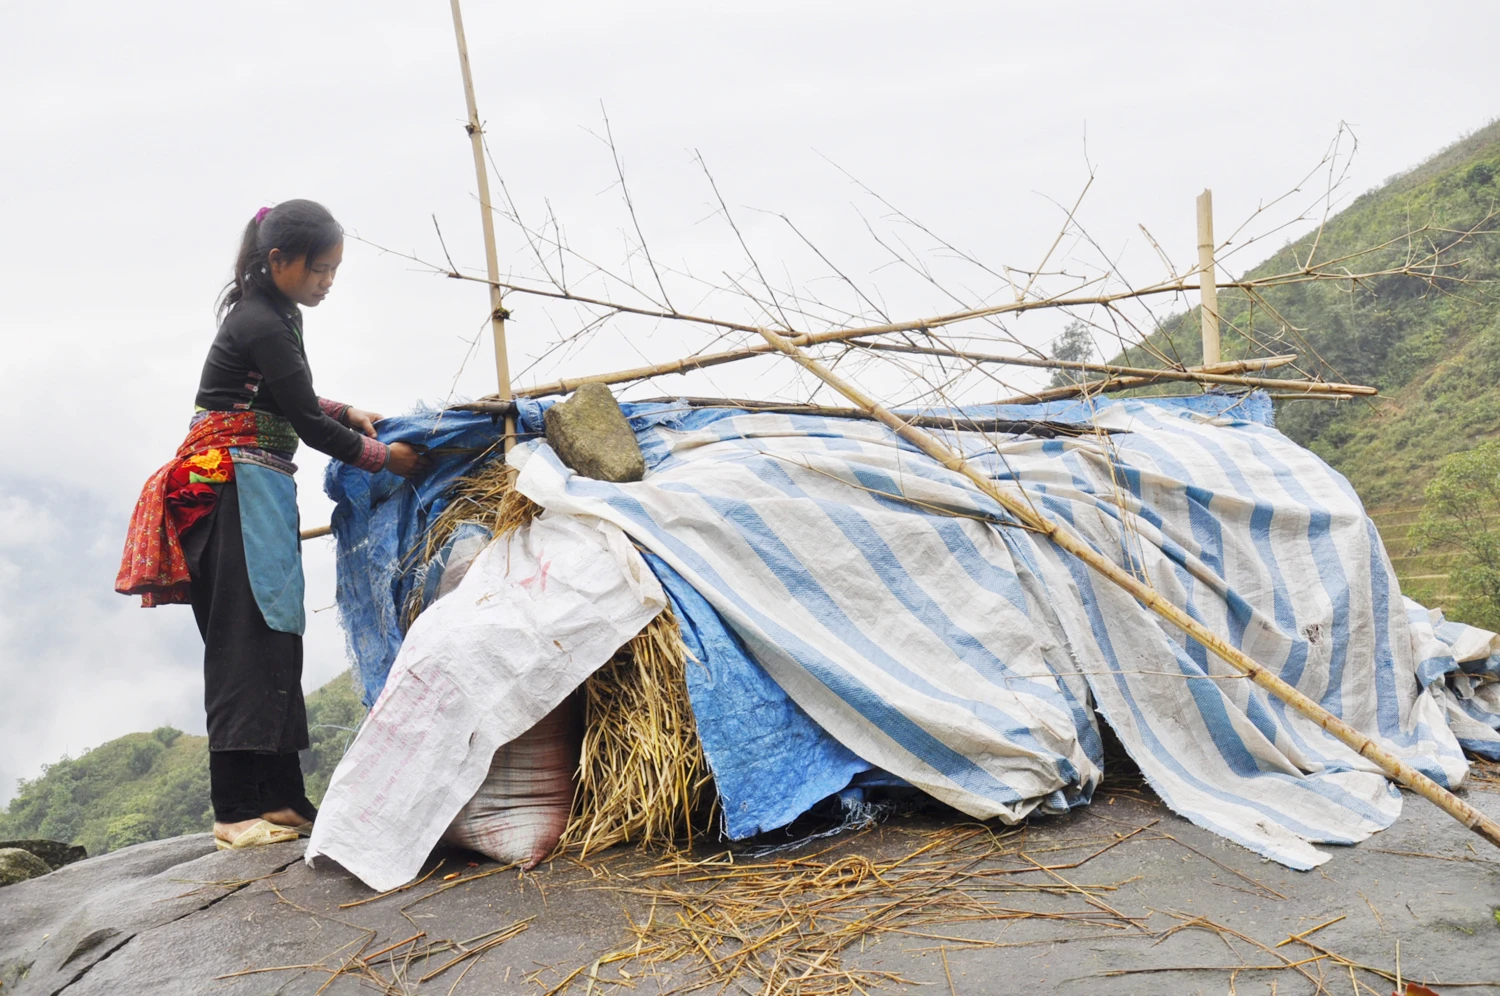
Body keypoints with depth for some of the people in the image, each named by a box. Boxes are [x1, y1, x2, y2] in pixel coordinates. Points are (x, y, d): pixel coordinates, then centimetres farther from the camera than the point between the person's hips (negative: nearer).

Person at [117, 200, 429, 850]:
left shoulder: (273, 314, 15)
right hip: (237, 487, -10)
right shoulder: (261, 325, -15)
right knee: (245, 640, -11)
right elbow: (306, 423, -14)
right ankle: (235, 810, -8)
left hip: (255, 486, 10)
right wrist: (382, 456, -4)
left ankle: (282, 798, 9)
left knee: (274, 639, 6)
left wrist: (345, 412, 10)